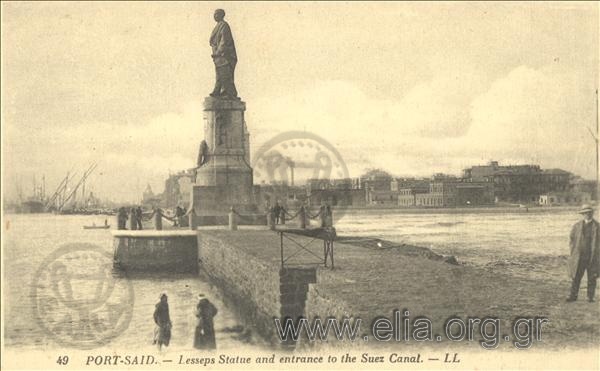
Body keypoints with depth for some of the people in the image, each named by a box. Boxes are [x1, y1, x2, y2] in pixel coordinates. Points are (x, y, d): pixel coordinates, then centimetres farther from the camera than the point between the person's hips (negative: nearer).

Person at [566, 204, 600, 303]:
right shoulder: (577, 226, 4)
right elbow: (571, 239, 9)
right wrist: (574, 252, 1)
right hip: (579, 257, 1)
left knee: (592, 278, 4)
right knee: (576, 277, 2)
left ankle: (590, 297, 13)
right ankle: (573, 296, 9)